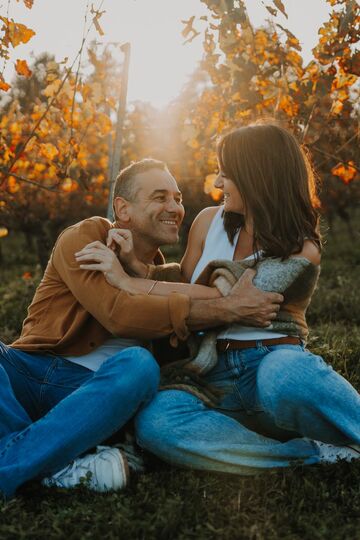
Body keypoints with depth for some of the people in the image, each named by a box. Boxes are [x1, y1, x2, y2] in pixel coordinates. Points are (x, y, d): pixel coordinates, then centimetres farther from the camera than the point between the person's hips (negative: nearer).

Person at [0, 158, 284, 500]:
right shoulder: (84, 238, -1)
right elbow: (118, 312, -20)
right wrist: (227, 310, -22)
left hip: (95, 392, 3)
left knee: (138, 364, -30)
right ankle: (57, 467, -33)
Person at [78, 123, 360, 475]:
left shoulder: (301, 251, -5)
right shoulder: (210, 222, 10)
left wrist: (129, 283, -15)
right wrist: (136, 264, 0)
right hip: (216, 376, 4)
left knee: (284, 378, -44)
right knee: (155, 421, -33)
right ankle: (323, 456, -30)